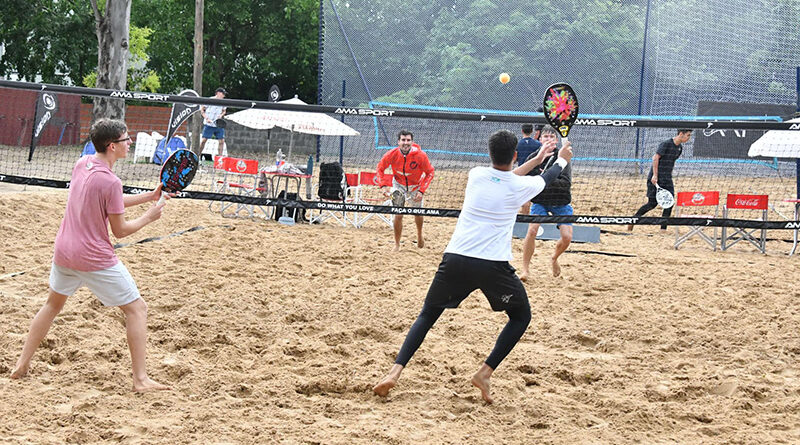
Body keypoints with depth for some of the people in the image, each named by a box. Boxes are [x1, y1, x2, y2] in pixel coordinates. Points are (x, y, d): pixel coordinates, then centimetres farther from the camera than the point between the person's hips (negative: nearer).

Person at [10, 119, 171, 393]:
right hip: (95, 257, -8)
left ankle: (22, 365, 30)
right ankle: (140, 379, -1)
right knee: (137, 310, 3)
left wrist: (149, 196, 11)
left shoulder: (82, 164, 2)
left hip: (64, 251, 8)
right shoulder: (110, 182, -21)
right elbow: (120, 230, -13)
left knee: (53, 304, 28)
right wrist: (149, 217, 2)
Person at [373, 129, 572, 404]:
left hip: (455, 259, 3)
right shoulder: (521, 186, 2)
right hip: (492, 266, -3)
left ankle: (395, 371, -3)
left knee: (427, 316, 16)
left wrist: (536, 159, 44)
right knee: (521, 317, 20)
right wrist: (562, 159, 46)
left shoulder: (476, 175, 8)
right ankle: (485, 373, 5)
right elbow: (547, 179, 25)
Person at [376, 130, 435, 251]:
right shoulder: (392, 154, -24)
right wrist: (382, 186, -19)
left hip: (416, 186, 0)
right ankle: (397, 244, 7)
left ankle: (419, 235, 45)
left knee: (417, 213, 14)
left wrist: (421, 191, -23)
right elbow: (380, 168, -7)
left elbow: (429, 173, -15)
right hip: (399, 185, 0)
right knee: (398, 215, -9)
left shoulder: (420, 155, -28)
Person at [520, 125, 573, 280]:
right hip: (540, 202, 0)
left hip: (561, 203, 0)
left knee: (567, 237, -11)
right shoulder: (533, 158, -6)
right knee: (532, 230, -23)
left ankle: (554, 258, 24)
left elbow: (566, 183, -21)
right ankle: (525, 269, -12)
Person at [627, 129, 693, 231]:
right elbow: (656, 158, -15)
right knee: (652, 203, -3)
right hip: (656, 178, -7)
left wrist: (668, 175, 18)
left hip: (667, 179, 7)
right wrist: (655, 175, -19)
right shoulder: (666, 144, -15)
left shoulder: (680, 147, 9)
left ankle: (663, 228, 0)